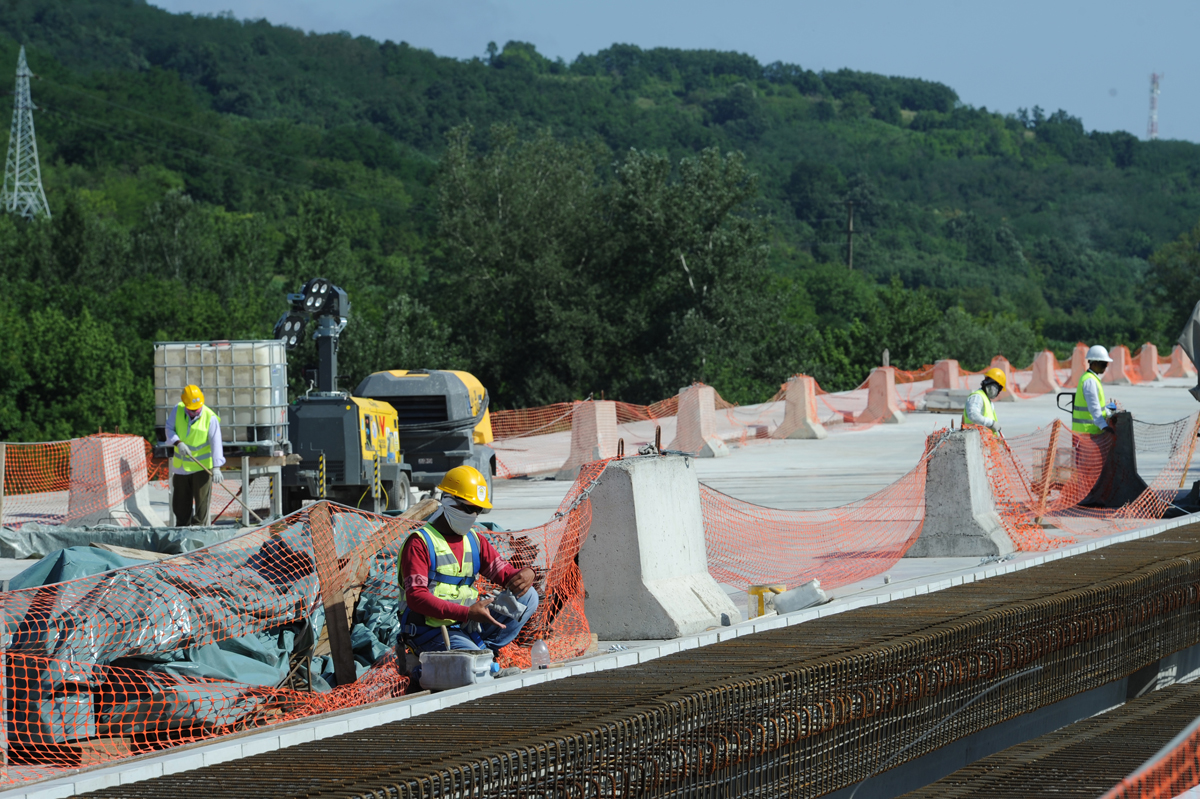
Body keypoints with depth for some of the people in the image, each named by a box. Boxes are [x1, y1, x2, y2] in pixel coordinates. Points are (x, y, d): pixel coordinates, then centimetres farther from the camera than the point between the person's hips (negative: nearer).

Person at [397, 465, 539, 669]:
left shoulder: (474, 541, 15)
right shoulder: (419, 543, -10)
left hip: (467, 628, 8)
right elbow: (416, 597, -20)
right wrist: (467, 613, -29)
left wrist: (526, 574, -15)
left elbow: (505, 573, 13)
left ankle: (484, 648, -11)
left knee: (528, 596, -4)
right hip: (432, 632, -8)